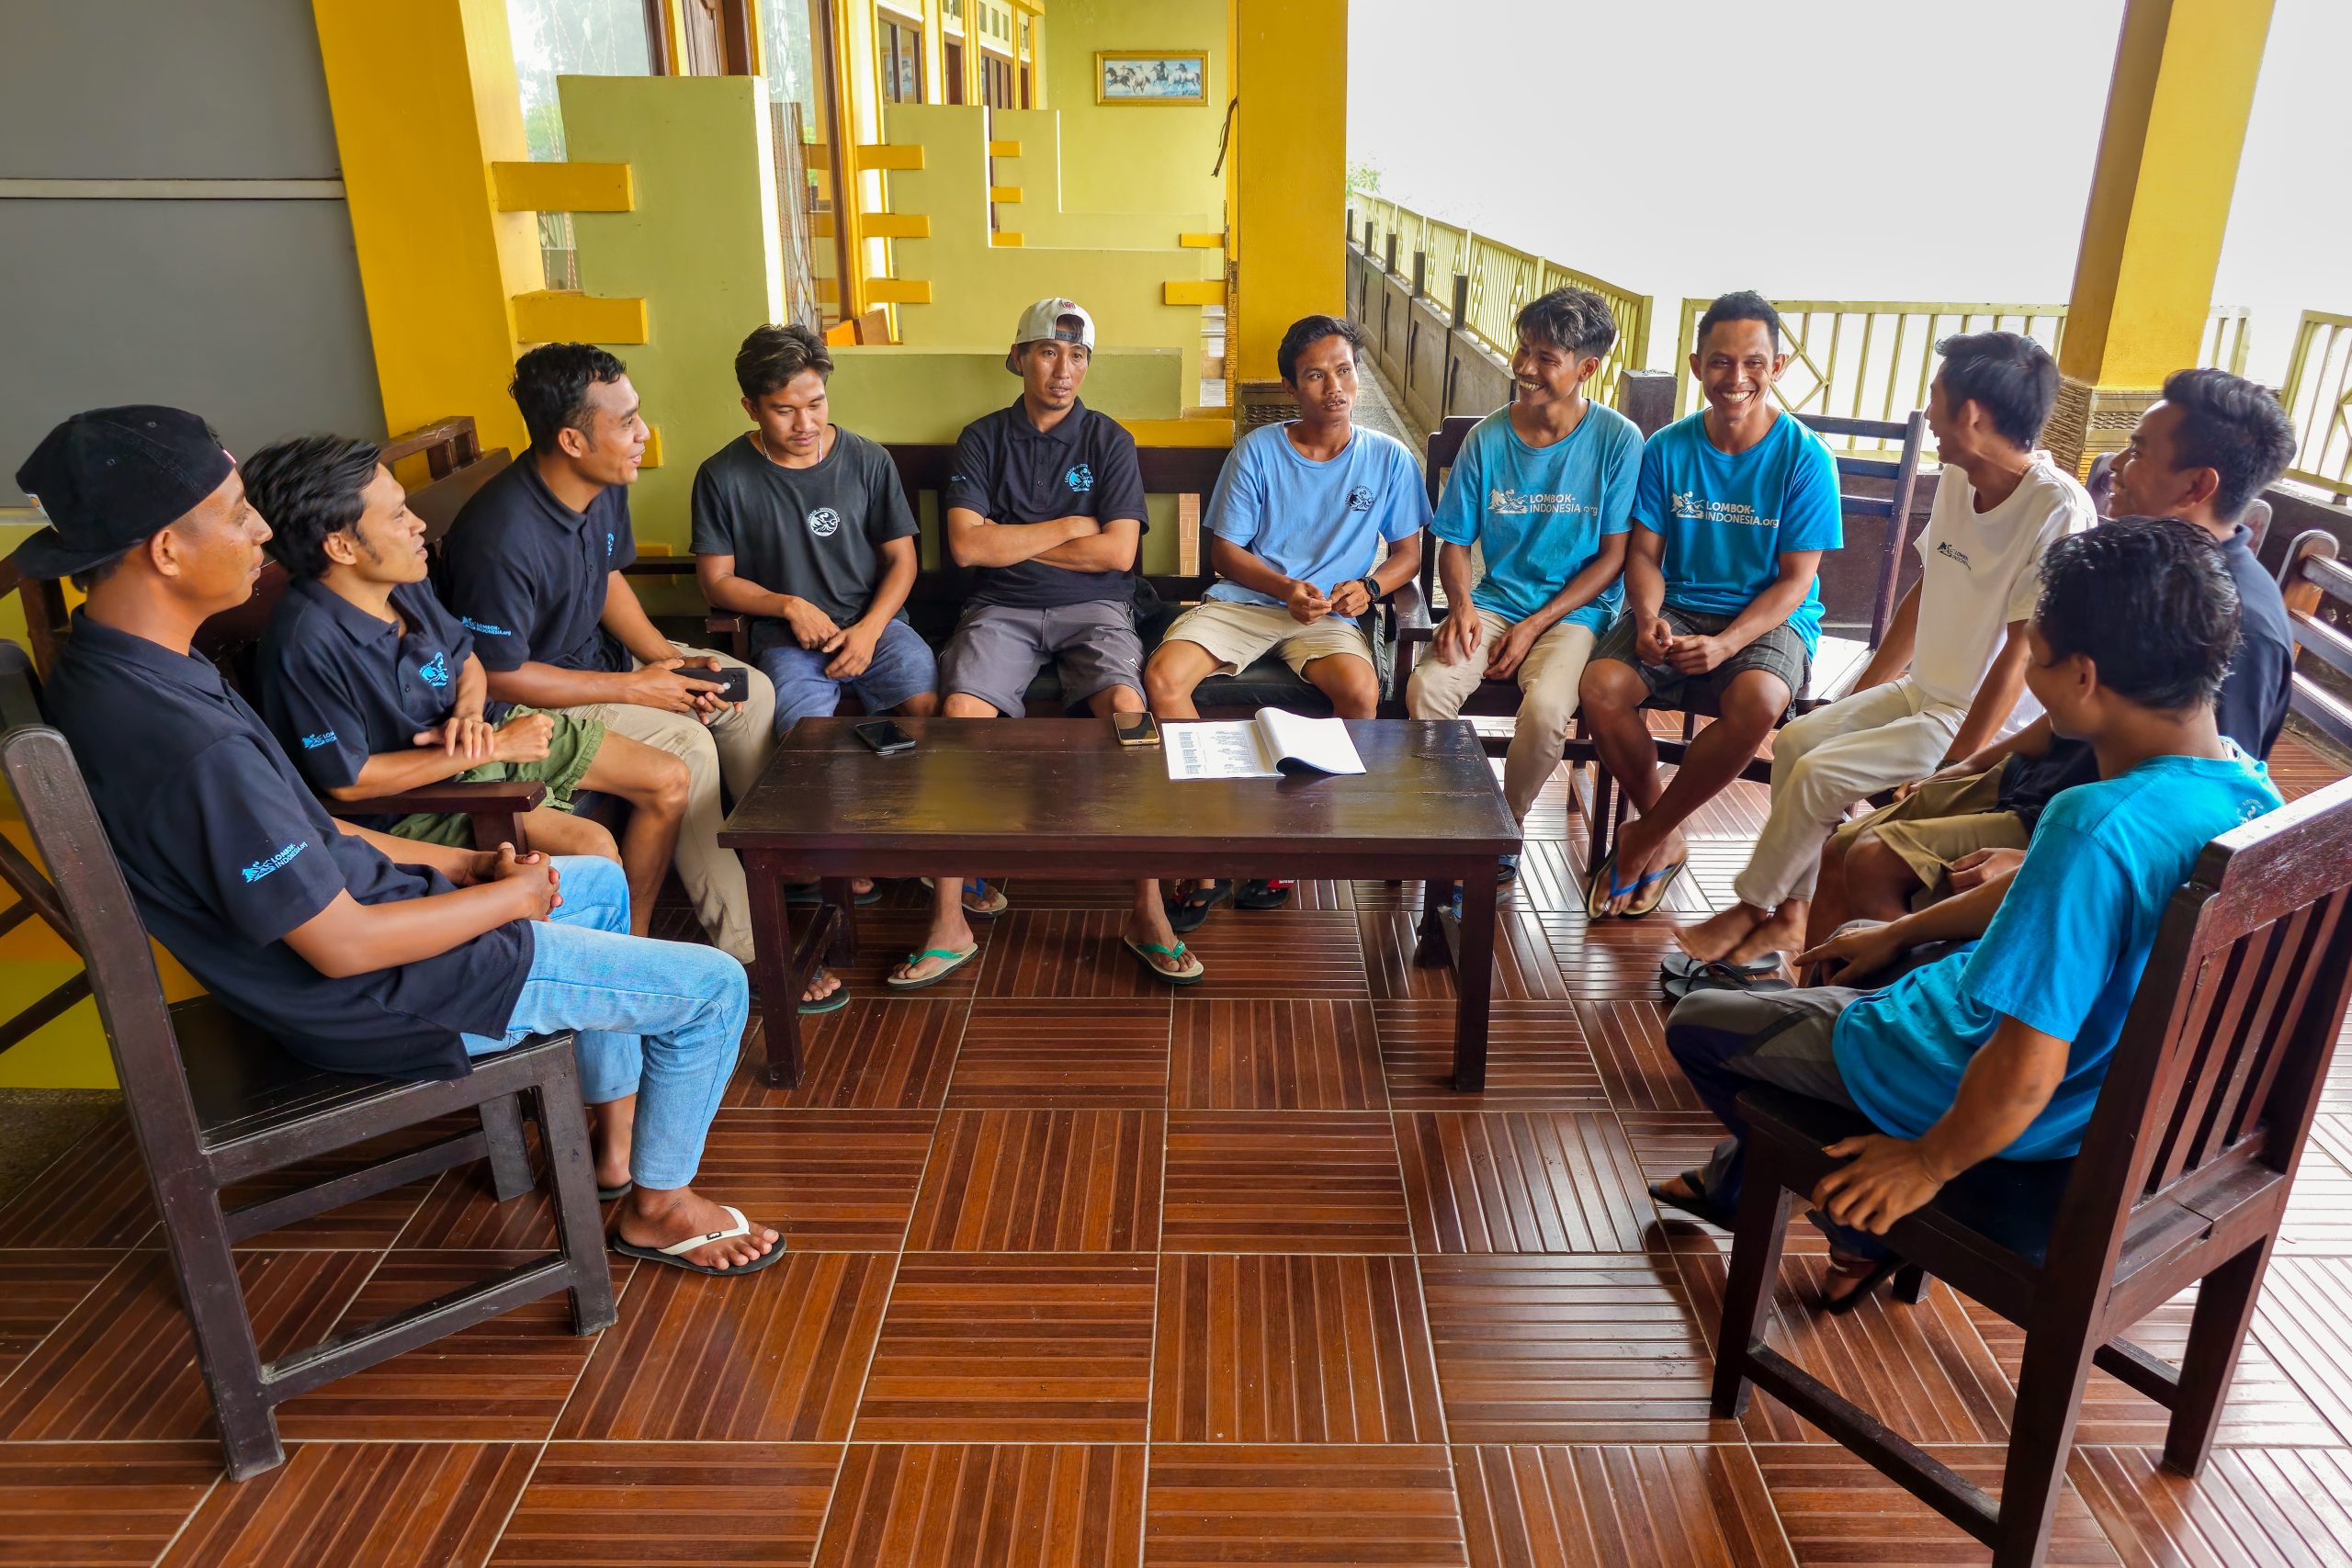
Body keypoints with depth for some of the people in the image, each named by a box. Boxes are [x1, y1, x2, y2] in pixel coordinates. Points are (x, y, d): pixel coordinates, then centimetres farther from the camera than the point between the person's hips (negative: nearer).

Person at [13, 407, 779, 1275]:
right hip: (376, 1000, -10)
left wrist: (466, 864, 3)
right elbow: (342, 946, -27)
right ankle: (660, 1205, 21)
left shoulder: (104, 669, -1)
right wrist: (509, 896, -12)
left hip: (355, 897, 10)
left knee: (601, 882, 28)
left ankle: (618, 1138, 37)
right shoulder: (190, 745, -34)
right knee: (713, 986, -3)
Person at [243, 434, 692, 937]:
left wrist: (470, 713, -11)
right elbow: (348, 781, -24)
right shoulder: (305, 644, -27)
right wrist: (492, 747, -23)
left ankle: (634, 937, 16)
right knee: (592, 847, -28)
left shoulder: (405, 582, -3)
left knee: (668, 780, 2)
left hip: (482, 732, 8)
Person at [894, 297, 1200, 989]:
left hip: (1093, 607, 0)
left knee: (1126, 706, -32)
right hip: (1001, 611, 1)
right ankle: (948, 924, -23)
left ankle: (1147, 913, -24)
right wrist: (1066, 529, -3)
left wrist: (1009, 542, -1)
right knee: (960, 711, -29)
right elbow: (966, 545, -5)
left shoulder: (1109, 441, 8)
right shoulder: (983, 438, 9)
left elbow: (1117, 551, -4)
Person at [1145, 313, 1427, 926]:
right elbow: (1224, 551, 4)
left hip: (1330, 616, 0)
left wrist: (1369, 586, -11)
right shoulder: (1257, 450, 3)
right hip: (1243, 600, 0)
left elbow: (1408, 552, 12)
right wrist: (1285, 588, -14)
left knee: (1361, 689, -34)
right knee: (1163, 677, -27)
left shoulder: (1389, 459, 7)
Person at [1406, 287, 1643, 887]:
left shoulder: (1617, 441, -6)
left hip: (1575, 609, -2)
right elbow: (1455, 542, 8)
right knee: (1427, 687, -26)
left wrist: (1535, 625, -12)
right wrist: (1461, 604, -13)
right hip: (1493, 603, 3)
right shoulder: (1487, 438, 1)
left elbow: (1613, 556, -4)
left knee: (1545, 706, -32)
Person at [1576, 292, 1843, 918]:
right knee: (1599, 688, -26)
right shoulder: (1667, 448, 0)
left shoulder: (1805, 459, -8)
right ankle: (1667, 837, -3)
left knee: (1756, 703, -36)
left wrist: (1725, 643, -24)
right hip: (1678, 606, 3)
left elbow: (1794, 580, -9)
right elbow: (1644, 551, 4)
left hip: (1769, 618, -2)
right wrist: (1648, 619, -18)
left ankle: (1644, 836, -13)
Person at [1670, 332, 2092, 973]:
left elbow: (2022, 653, -23)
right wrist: (1856, 702, 12)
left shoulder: (2057, 509, -23)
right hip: (1923, 689, 8)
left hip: (1986, 718, -8)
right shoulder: (1957, 480, 3)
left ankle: (1751, 910, 3)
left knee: (1821, 773, -18)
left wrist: (1952, 770, -23)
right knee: (1797, 740, -5)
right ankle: (1790, 916, 3)